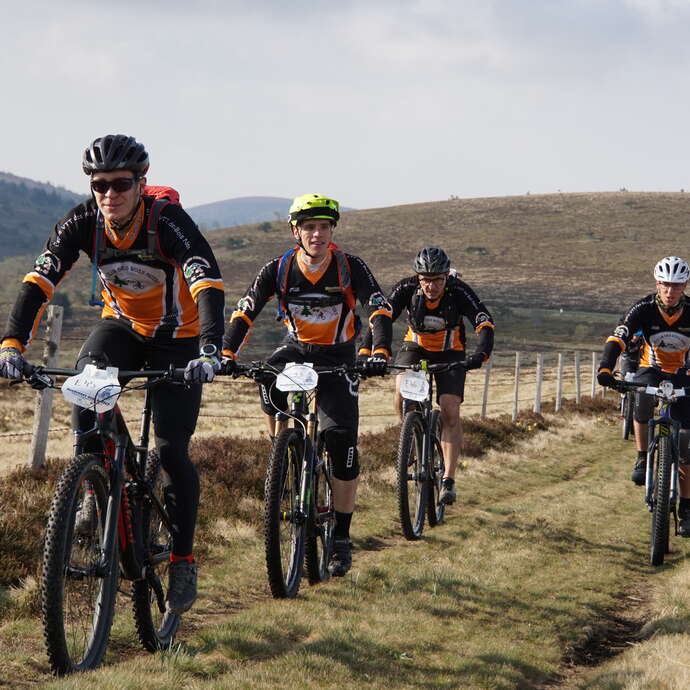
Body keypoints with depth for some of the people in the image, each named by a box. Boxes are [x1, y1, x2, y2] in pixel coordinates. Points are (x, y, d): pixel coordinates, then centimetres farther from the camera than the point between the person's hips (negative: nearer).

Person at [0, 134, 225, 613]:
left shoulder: (168, 222, -29)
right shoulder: (84, 223, -19)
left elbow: (209, 285, -40)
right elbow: (39, 281, -26)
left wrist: (210, 351, -55)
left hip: (176, 339, -3)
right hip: (122, 326, 3)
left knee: (171, 449, -10)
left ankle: (183, 560, 6)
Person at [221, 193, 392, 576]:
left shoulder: (350, 267, -16)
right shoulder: (279, 268, -13)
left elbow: (379, 309, -25)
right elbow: (245, 311, -18)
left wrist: (380, 352, -43)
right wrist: (226, 353, -34)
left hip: (337, 357, -1)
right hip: (297, 349, 1)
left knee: (342, 441, -12)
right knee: (269, 377, -36)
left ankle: (341, 539, -2)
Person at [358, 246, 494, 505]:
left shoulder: (459, 291, -27)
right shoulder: (406, 289, -24)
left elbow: (485, 324, -35)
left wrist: (480, 354, -53)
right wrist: (365, 353, -44)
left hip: (449, 353, -1)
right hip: (415, 348, 1)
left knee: (450, 411, -15)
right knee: (402, 394, -25)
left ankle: (448, 480, -9)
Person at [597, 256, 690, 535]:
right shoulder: (644, 309, -19)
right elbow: (618, 338, -30)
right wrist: (605, 367, -47)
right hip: (650, 369, 0)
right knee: (642, 396, -38)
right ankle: (642, 458, -19)